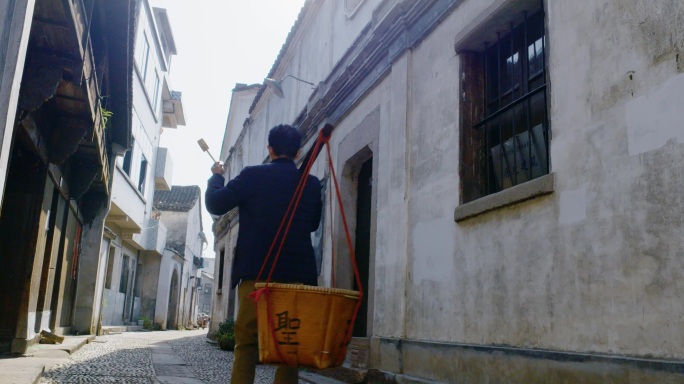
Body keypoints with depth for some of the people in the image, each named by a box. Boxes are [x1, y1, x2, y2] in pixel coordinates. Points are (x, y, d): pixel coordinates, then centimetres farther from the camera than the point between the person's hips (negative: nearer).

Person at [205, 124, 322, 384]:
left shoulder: (252, 176, -2)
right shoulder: (312, 184, 7)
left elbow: (215, 205, 4)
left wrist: (216, 176, 20)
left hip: (256, 271, -2)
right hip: (297, 274, 2)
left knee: (247, 340, 6)